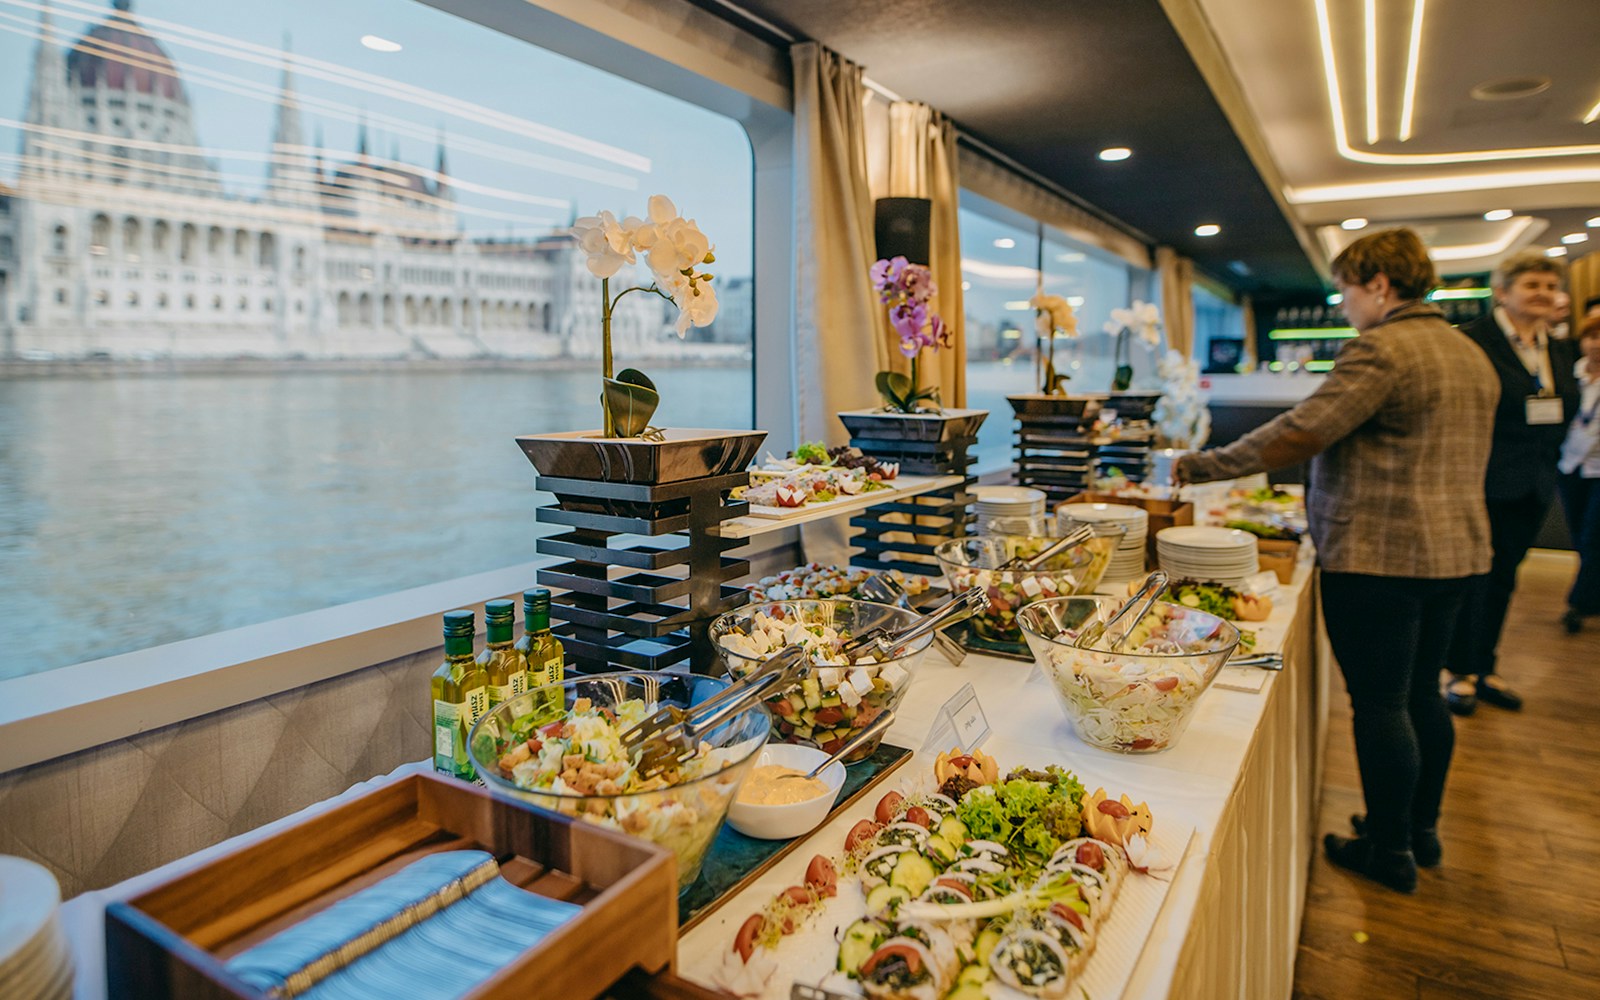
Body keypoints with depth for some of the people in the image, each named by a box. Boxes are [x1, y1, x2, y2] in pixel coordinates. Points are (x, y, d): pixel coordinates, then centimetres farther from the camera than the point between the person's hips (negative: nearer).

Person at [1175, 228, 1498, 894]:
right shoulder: (1470, 354, 15)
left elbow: (1297, 434, -22)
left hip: (1379, 555, -9)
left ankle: (1390, 852, 15)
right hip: (1454, 549, 10)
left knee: (1379, 703, 2)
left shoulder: (1379, 351, -16)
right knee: (1422, 693, 19)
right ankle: (1421, 827, 33)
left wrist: (1201, 467, -14)